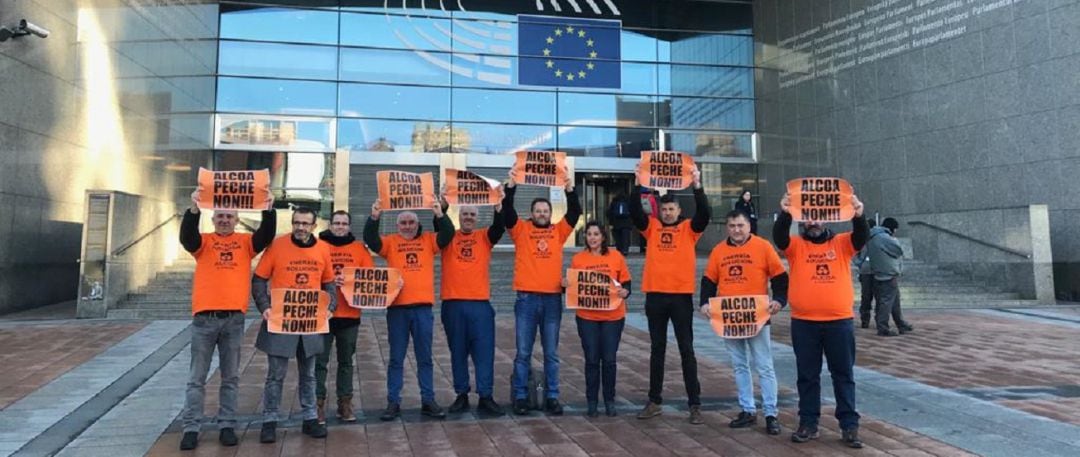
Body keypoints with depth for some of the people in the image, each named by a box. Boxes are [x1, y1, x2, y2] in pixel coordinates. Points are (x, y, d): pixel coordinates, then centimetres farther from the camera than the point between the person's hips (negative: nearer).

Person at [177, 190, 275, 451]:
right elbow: (186, 236, -13)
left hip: (234, 318, 1)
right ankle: (191, 428, 11)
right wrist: (194, 209, -30)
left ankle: (227, 426, 16)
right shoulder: (203, 242, 6)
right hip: (204, 317, -1)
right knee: (197, 377, 5)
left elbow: (267, 235, -7)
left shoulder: (246, 242, 8)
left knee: (230, 378, 8)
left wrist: (269, 210, -23)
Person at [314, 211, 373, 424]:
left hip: (350, 315, 2)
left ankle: (345, 404, 20)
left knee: (346, 362, 11)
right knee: (320, 362, 2)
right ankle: (318, 404, 10)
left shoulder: (359, 248, 8)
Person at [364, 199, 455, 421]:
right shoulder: (390, 242, 6)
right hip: (397, 308, -1)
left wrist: (440, 215, -20)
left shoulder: (429, 241, 8)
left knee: (425, 358, 9)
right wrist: (374, 218, -23)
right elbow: (370, 239, -8)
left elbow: (448, 234, -5)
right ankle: (393, 402, 15)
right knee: (396, 359, 7)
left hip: (423, 307, 1)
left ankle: (428, 401, 18)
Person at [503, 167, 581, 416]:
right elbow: (507, 211, -6)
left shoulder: (559, 231, 10)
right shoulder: (521, 230, 6)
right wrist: (511, 185, -16)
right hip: (526, 299, -1)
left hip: (552, 299, 2)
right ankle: (520, 397, 13)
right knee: (523, 352, 4)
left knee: (551, 353, 8)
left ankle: (552, 397, 16)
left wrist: (569, 185, -10)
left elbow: (575, 211, 0)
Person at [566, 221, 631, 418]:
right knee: (592, 360, 4)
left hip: (613, 316, 0)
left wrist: (625, 291, -18)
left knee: (609, 359, 5)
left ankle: (609, 401, 20)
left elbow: (626, 283, 3)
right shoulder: (577, 259, 2)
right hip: (587, 317, 0)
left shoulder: (615, 256, 1)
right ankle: (592, 402, 16)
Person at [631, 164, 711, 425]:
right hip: (655, 296, 2)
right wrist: (638, 185, -15)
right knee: (657, 349, 11)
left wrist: (697, 185, -20)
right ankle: (654, 401, 21)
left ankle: (695, 405, 9)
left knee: (686, 350, 3)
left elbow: (704, 213, -12)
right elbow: (635, 212, -5)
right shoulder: (651, 227, 8)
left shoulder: (689, 228, 4)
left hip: (681, 296, -2)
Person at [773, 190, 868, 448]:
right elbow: (779, 236, -15)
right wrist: (785, 214, -33)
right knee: (807, 376, 9)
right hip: (803, 323, 0)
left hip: (839, 321, 0)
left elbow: (861, 236, -12)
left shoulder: (842, 243, 6)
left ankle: (849, 425, 18)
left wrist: (858, 216, -32)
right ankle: (808, 423, 19)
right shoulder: (795, 246, 4)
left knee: (844, 375, 9)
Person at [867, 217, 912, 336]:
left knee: (895, 302, 17)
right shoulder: (885, 238, -16)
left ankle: (902, 325, 25)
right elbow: (900, 251, -7)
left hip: (878, 274, 9)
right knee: (886, 302, -6)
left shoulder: (872, 238, 12)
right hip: (889, 274, -9)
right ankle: (883, 328, -3)